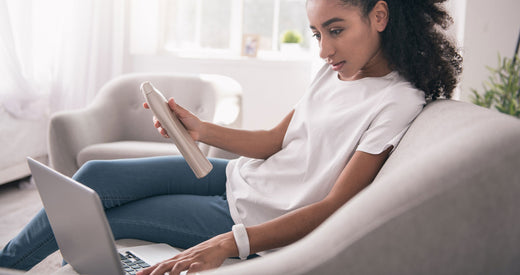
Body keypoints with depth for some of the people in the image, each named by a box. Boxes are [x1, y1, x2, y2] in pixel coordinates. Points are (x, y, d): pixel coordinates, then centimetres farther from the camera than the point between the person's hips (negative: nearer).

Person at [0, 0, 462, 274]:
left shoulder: (398, 102, -21)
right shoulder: (337, 69, 3)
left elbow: (334, 207, -24)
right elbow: (275, 140, 7)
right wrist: (200, 130, -8)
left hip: (257, 219, -7)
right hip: (238, 175, 7)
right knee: (94, 177, -1)